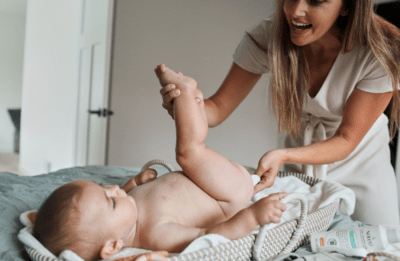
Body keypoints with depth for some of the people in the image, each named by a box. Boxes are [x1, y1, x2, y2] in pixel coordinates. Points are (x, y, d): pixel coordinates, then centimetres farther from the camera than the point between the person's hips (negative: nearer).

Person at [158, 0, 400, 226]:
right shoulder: (267, 38, -23)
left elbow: (346, 140, -24)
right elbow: (218, 108, -19)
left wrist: (283, 156, -42)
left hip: (360, 163, -1)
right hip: (299, 159, 2)